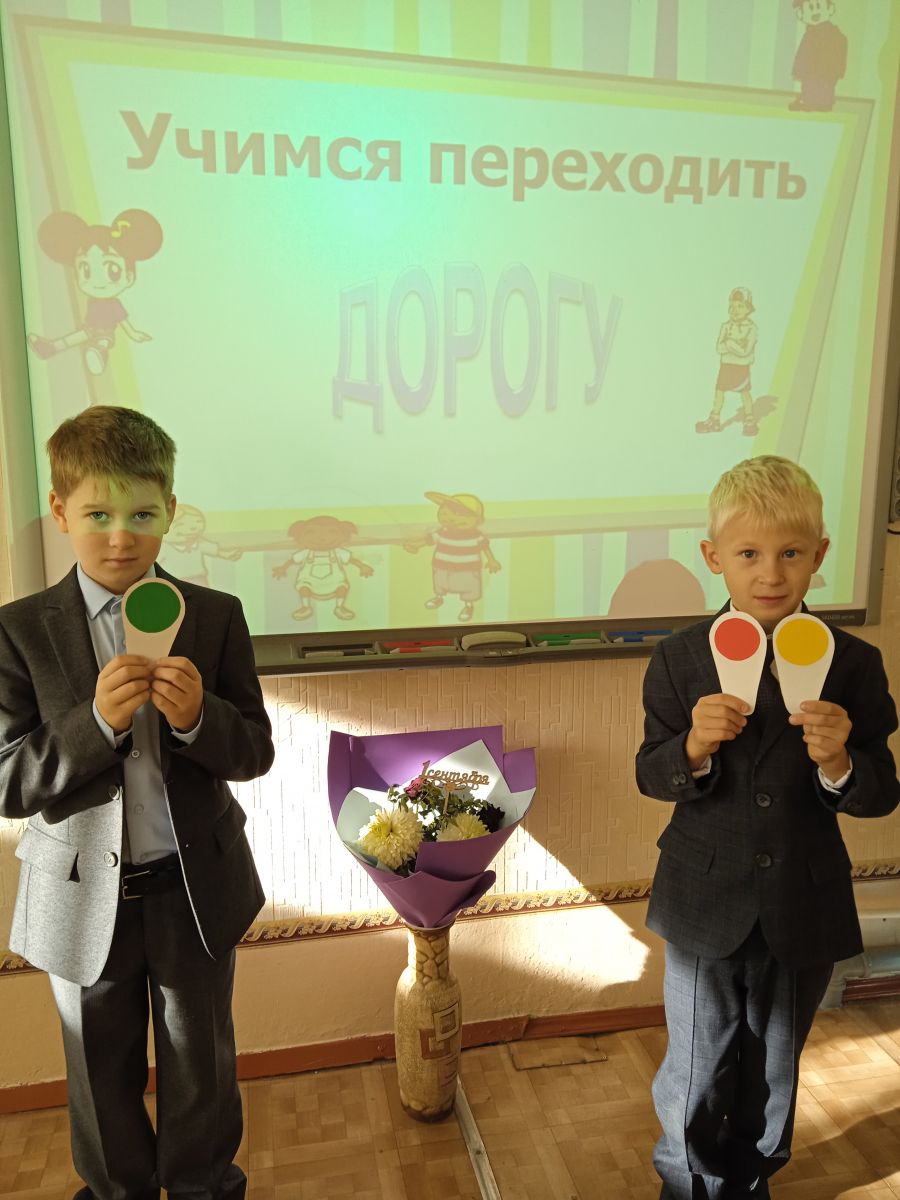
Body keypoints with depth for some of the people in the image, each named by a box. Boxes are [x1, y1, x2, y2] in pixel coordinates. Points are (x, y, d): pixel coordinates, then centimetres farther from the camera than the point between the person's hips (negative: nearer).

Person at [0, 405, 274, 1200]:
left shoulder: (216, 617, -8)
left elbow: (255, 753, -7)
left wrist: (197, 717, -28)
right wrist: (97, 721, -29)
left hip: (196, 888, 1)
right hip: (85, 897, 0)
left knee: (201, 1063, 21)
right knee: (103, 1074, 22)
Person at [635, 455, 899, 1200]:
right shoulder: (680, 660, -10)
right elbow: (651, 776, -6)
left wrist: (838, 764, -26)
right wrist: (693, 748, -27)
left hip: (804, 908, 1)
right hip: (705, 903, -1)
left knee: (774, 1070, 23)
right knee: (696, 1069, 15)